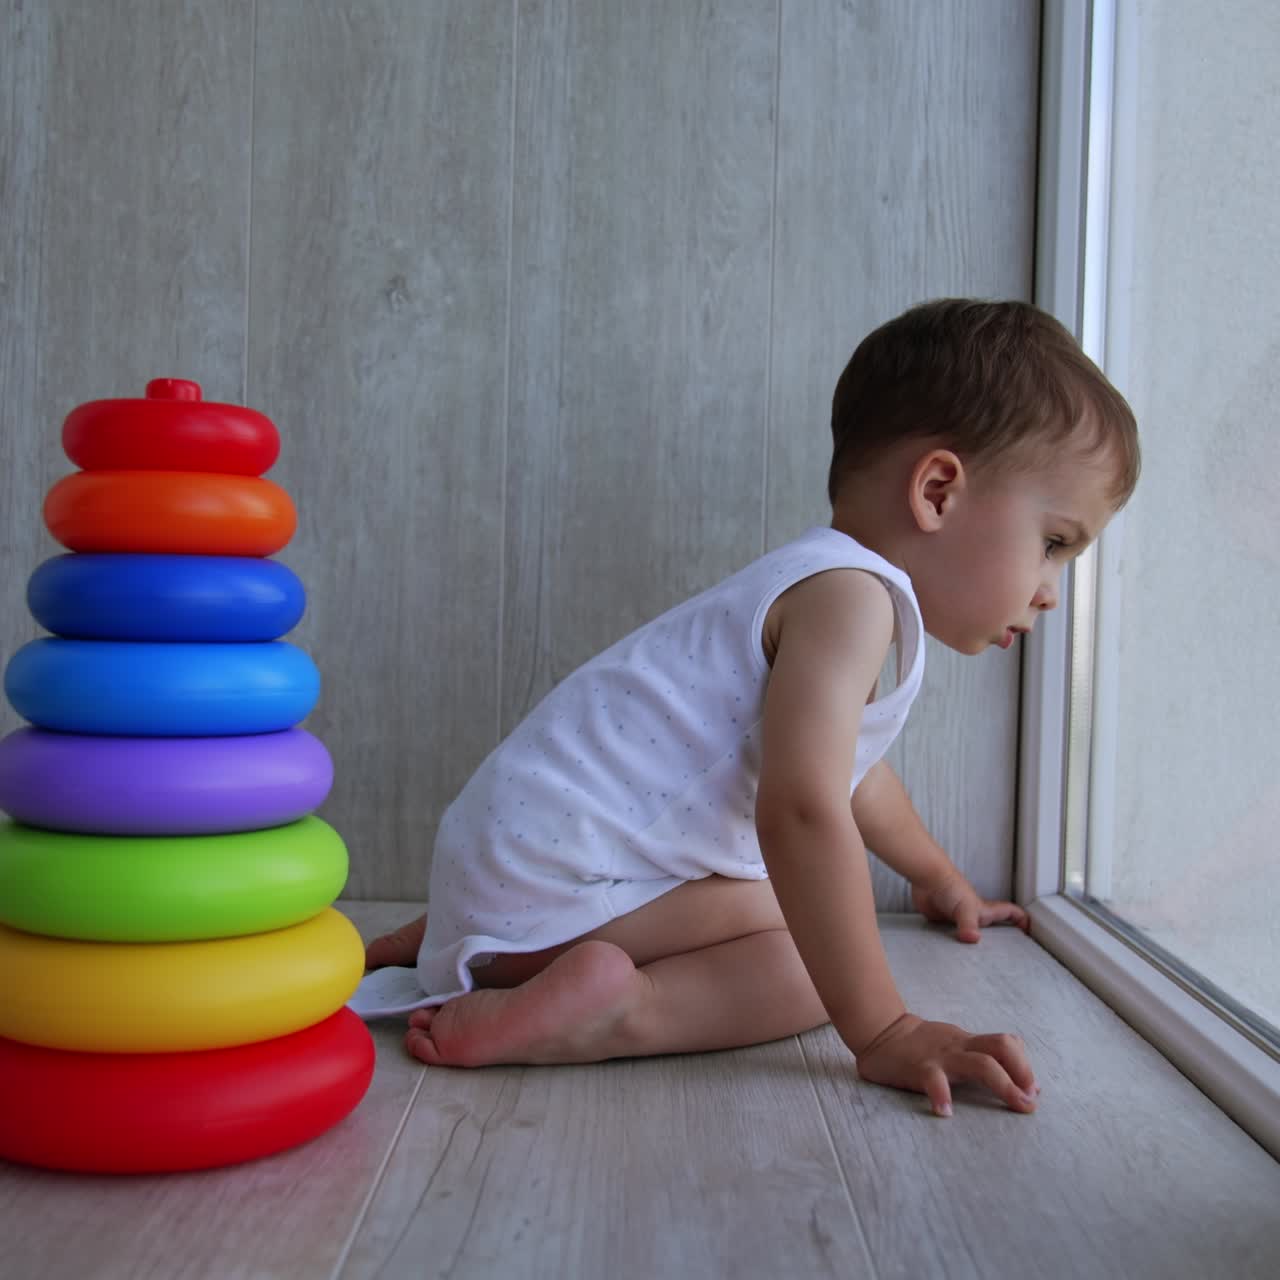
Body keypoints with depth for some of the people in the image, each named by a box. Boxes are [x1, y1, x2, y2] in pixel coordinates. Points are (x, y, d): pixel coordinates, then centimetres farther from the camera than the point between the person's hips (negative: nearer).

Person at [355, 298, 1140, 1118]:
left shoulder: (843, 591, 15)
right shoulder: (849, 593, -19)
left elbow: (848, 765, 33)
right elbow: (801, 807, -32)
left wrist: (938, 879, 47)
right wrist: (884, 1035, -29)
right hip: (556, 877, -10)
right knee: (815, 956, -15)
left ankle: (441, 942, 27)